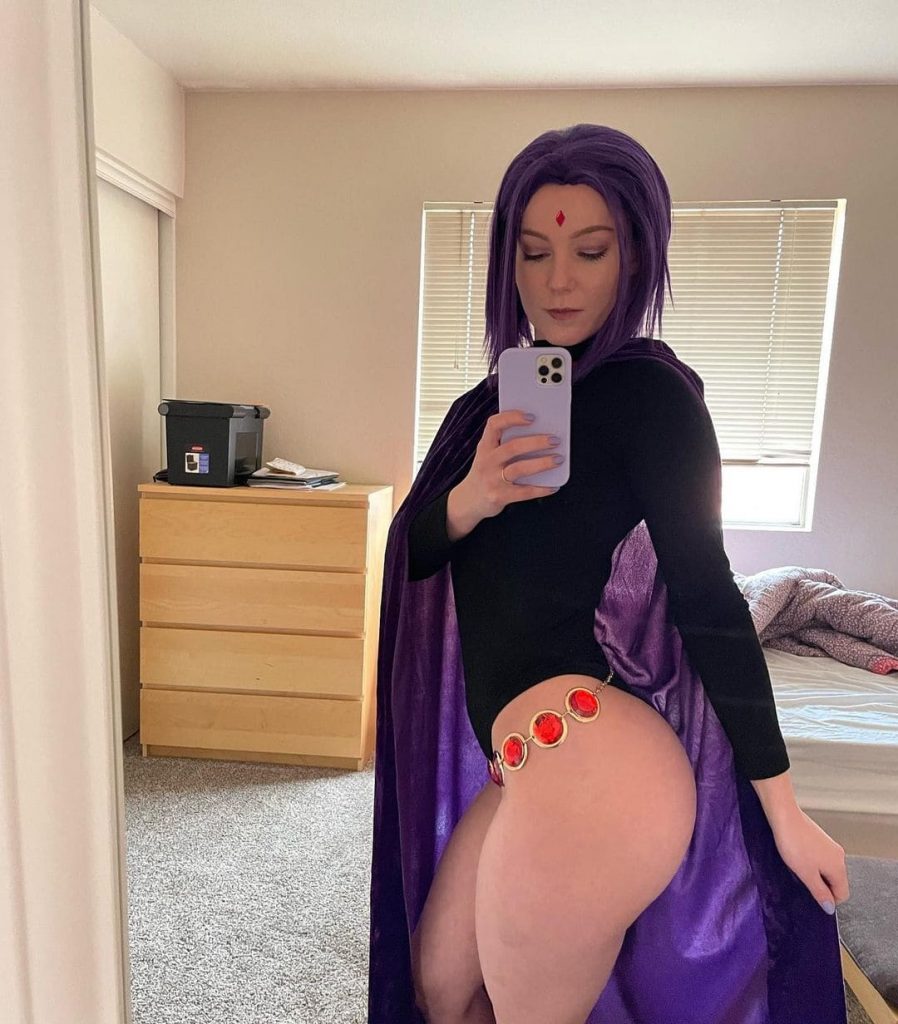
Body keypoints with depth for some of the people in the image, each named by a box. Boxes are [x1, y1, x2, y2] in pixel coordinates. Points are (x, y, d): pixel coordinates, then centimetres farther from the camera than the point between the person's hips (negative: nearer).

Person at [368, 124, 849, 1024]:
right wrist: (468, 499, -15)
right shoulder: (499, 394, 12)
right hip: (532, 753, 7)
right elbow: (412, 551, 7)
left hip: (580, 754, -7)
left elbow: (707, 592, -10)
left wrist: (782, 810, -5)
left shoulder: (648, 388, -9)